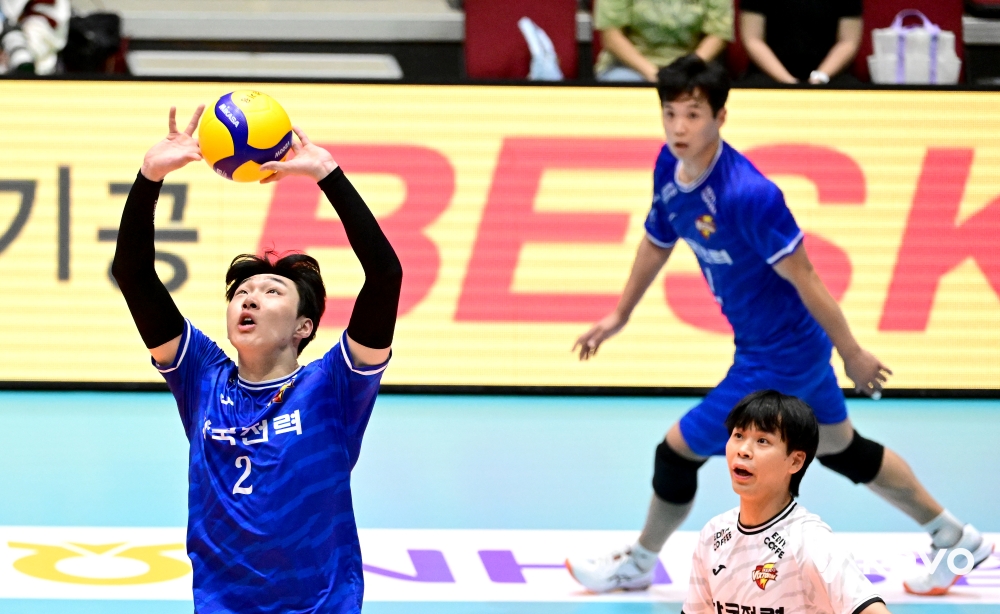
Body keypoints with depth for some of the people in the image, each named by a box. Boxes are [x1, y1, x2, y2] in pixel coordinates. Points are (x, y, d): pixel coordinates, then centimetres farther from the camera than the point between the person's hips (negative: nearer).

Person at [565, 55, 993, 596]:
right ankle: (955, 538, 41)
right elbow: (657, 241, 11)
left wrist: (853, 355, -18)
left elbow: (802, 277, -26)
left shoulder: (748, 194, -33)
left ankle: (637, 564, 29)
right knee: (843, 449, 25)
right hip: (784, 346, 9)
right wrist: (620, 315, 17)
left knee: (678, 450, 3)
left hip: (779, 358, -9)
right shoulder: (670, 167, -8)